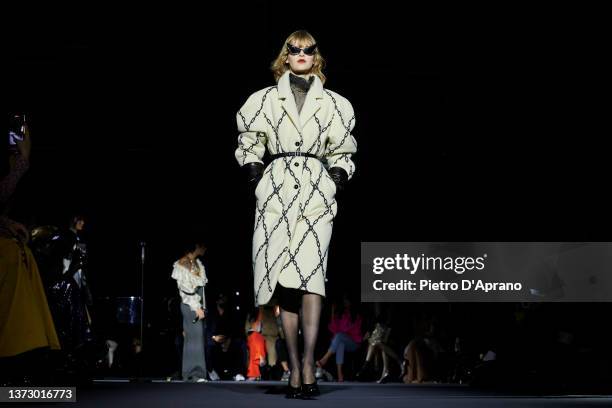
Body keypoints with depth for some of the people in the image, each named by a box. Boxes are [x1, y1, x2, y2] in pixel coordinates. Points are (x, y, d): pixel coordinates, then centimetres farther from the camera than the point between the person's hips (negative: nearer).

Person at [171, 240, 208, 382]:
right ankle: (196, 373, -14)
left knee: (194, 338, 6)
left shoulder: (198, 264, 18)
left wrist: (202, 307, 10)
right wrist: (196, 308, -17)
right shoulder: (182, 265, -6)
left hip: (199, 305, 8)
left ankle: (189, 373, 7)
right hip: (190, 305, -8)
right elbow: (185, 288, -12)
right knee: (195, 337, -12)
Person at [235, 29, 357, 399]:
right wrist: (257, 182, 2)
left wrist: (336, 185, 3)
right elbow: (249, 147, 15)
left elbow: (342, 154, 17)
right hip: (276, 189, 1)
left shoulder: (333, 104, 15)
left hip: (317, 192, 0)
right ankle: (295, 370, -3)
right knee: (285, 283, -4)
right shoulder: (265, 99, 14)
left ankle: (308, 362, -26)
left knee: (310, 273, -19)